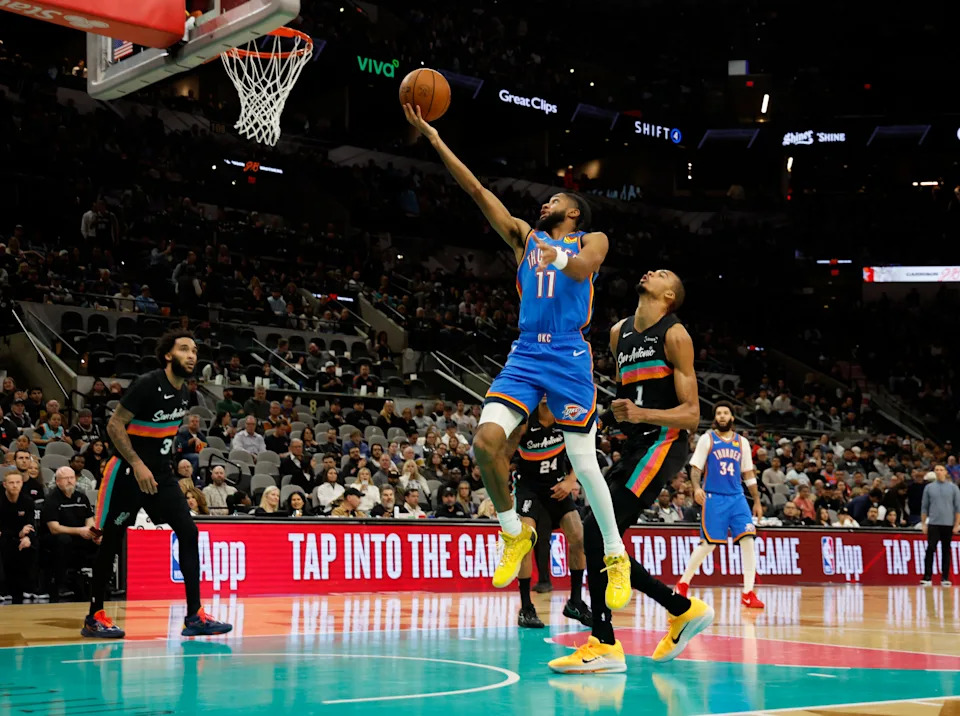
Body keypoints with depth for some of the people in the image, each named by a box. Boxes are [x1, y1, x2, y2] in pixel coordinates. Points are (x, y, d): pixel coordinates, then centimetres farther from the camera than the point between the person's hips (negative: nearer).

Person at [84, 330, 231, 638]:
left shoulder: (182, 390, 6)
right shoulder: (148, 384, -17)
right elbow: (115, 425, -18)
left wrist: (166, 462, 16)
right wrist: (138, 465, -24)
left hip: (161, 474, 7)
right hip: (128, 473, -7)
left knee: (188, 532, -5)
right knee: (111, 541, 3)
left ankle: (194, 616, -5)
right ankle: (95, 616, 16)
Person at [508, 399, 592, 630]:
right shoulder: (524, 423, -23)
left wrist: (570, 480, -13)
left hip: (557, 485, 4)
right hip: (528, 486, -3)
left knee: (578, 537, -7)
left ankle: (575, 602, 8)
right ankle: (526, 608, -11)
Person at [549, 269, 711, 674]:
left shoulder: (674, 335, -6)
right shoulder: (618, 333, 16)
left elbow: (691, 414, -10)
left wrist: (643, 415, -25)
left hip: (663, 443, -9)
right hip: (634, 446, 9)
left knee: (597, 532, -20)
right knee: (601, 540, 5)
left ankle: (604, 646, -17)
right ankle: (684, 610, 19)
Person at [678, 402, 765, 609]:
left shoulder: (742, 442, 12)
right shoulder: (707, 439, 2)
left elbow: (748, 474, 16)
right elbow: (695, 467, -2)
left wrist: (757, 501, 13)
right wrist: (697, 488, -20)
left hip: (737, 498, 3)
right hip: (713, 498, -3)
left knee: (748, 539, -10)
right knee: (708, 543, -4)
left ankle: (748, 593, -6)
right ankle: (683, 583, 16)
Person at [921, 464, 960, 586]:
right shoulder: (929, 487, 7)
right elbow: (924, 507, 9)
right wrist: (923, 524, 3)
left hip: (948, 525, 0)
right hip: (933, 524, 0)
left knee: (946, 551, 3)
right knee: (930, 550, -7)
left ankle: (945, 578, 8)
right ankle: (927, 577, -5)